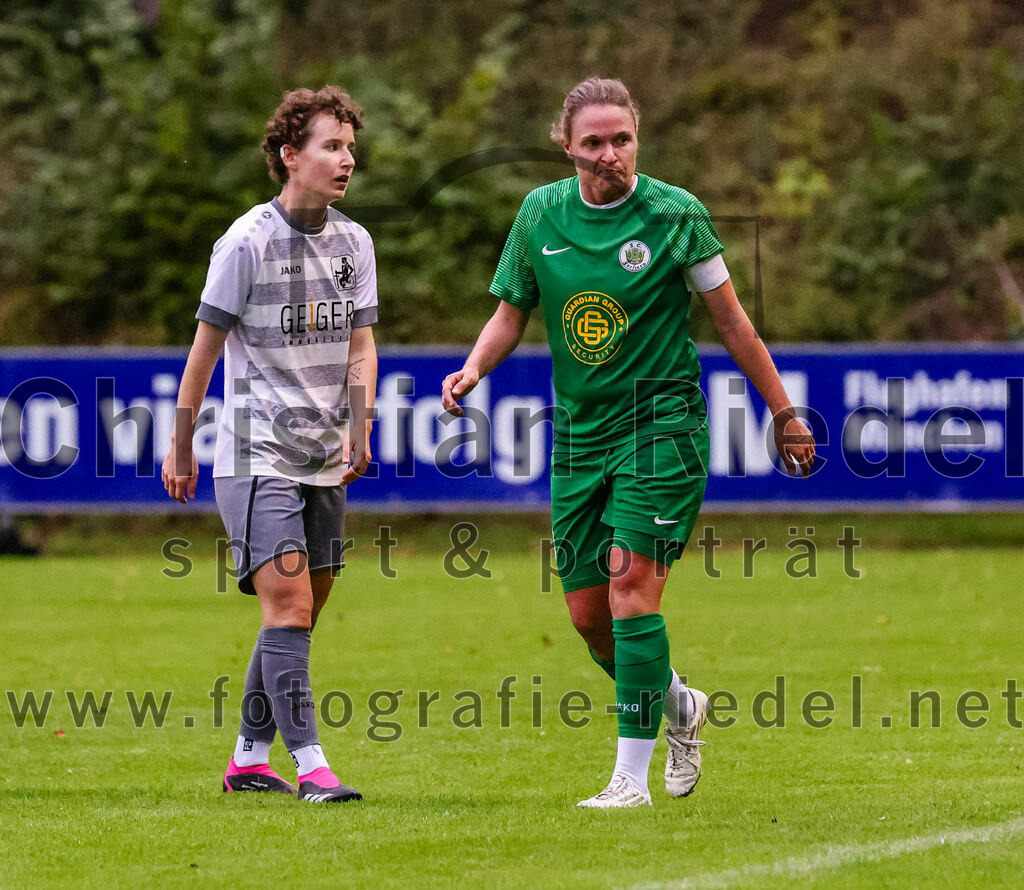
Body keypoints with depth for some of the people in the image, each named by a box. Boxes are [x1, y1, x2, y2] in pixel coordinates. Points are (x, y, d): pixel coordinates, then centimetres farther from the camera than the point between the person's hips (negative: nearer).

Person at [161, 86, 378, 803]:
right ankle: (310, 768, -18)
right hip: (257, 455, -6)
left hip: (324, 464, 6)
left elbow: (360, 345, 10)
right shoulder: (248, 241, -9)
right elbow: (206, 345, -3)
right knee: (289, 605, -15)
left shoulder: (354, 242, 8)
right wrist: (182, 447, 2)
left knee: (300, 616, 9)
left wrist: (362, 429, -5)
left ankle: (249, 758, 21)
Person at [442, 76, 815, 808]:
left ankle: (632, 774, -13)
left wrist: (784, 413, 5)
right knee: (588, 613, 5)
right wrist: (474, 369, -6)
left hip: (661, 425, -5)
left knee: (630, 586, -17)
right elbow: (512, 310, 13)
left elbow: (730, 320, 1)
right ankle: (679, 706, 34)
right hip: (579, 434, 5)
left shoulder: (675, 214, -7)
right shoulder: (541, 213, 3)